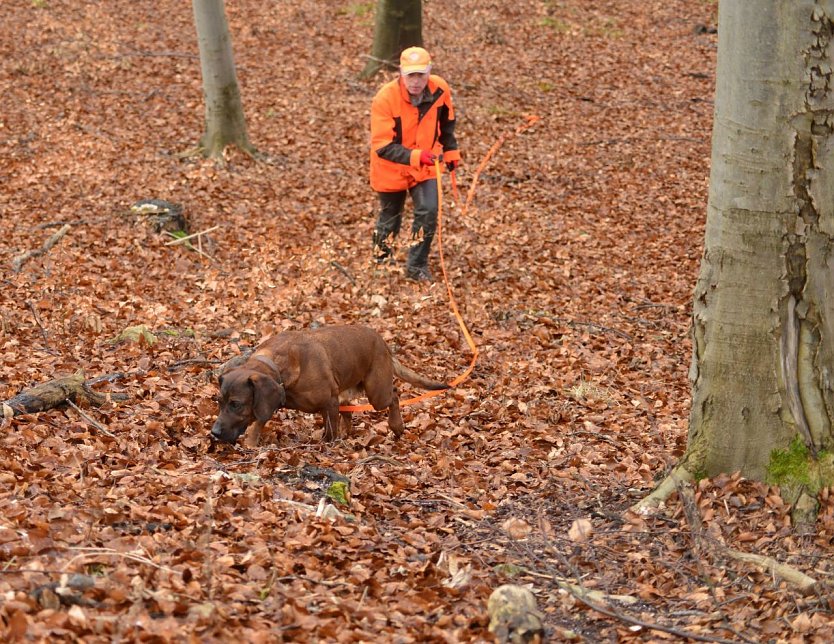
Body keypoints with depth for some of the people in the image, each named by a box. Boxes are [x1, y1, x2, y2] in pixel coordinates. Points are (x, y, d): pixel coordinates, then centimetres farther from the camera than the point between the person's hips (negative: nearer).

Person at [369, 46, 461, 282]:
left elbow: (446, 121, 7)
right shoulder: (385, 99, -30)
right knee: (390, 216, 15)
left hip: (425, 166, 2)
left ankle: (417, 266, 4)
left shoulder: (439, 89, -17)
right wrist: (415, 156, -44)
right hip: (391, 168, -2)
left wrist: (450, 151, 11)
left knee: (428, 212, -13)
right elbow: (382, 146, -33)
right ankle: (382, 255, 45)